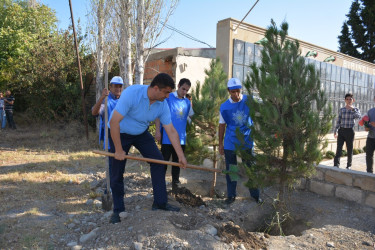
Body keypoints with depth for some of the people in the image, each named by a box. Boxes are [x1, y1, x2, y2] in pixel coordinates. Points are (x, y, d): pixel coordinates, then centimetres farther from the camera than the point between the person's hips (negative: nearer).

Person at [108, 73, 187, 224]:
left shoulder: (163, 105, -15)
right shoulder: (131, 93, -32)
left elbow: (171, 132, -8)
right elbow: (114, 122, -31)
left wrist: (181, 156, -10)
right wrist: (118, 150, -27)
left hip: (141, 133, 5)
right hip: (119, 133, -4)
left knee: (158, 161, -5)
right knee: (117, 173, -2)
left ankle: (160, 203, 7)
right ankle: (118, 210, 17)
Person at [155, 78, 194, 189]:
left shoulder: (187, 102, 12)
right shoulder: (168, 97, -3)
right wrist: (157, 130, -12)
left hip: (181, 138, 5)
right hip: (167, 137, -5)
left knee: (177, 162, 12)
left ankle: (175, 184, 24)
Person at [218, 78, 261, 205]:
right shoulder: (224, 107, -4)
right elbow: (222, 125, 4)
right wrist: (220, 144, 6)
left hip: (247, 142, 0)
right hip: (230, 144, 1)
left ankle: (255, 194, 24)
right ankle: (231, 195, 25)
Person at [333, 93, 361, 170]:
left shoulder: (355, 110, 2)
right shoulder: (341, 110, 6)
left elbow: (358, 116, -21)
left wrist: (352, 109, -27)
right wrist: (335, 131, 4)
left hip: (350, 131, -1)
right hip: (341, 131, 1)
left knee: (349, 149, 8)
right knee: (339, 148, -9)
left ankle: (349, 165, 24)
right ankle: (336, 165, -14)